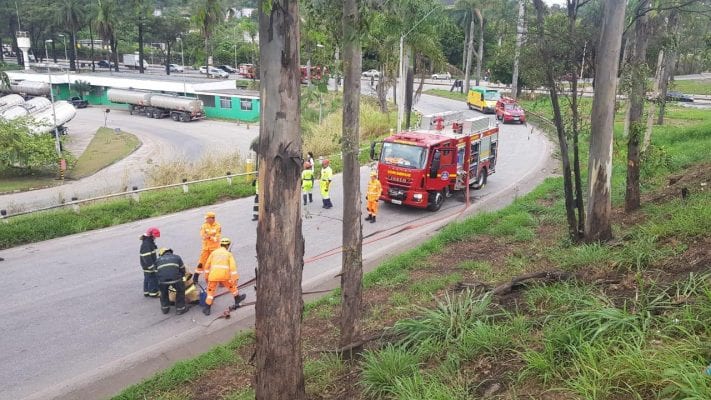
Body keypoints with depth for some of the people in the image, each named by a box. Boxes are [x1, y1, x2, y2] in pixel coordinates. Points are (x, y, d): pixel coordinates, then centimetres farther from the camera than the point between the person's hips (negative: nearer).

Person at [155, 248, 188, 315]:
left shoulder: (158, 260, 30)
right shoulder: (177, 257, 28)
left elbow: (157, 272, 30)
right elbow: (182, 270, 28)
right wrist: (181, 278, 44)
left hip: (162, 279, 1)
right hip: (175, 278, -1)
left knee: (163, 292, 31)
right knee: (180, 291, 25)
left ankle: (164, 308, 40)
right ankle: (180, 308, 26)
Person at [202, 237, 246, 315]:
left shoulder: (214, 252, 15)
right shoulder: (229, 254, 10)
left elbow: (207, 265, 15)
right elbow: (233, 267, -2)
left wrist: (206, 276, 26)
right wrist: (235, 279, -4)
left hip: (213, 274, 0)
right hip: (225, 275, 0)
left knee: (210, 291, 10)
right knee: (232, 286, 24)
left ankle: (207, 309, 9)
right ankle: (238, 298, 44)